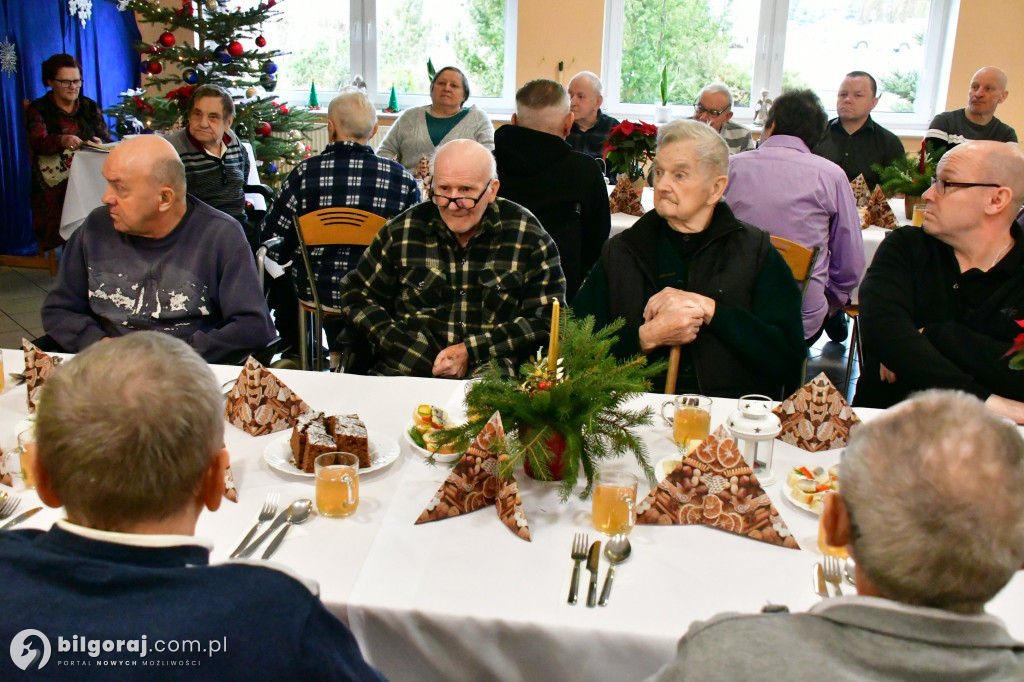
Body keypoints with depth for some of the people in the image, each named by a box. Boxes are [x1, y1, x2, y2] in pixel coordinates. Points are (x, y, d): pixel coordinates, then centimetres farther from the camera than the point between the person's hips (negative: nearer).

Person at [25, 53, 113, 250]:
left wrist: (98, 144, -14)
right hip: (55, 184, -3)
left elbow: (106, 139, 12)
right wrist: (62, 140, -35)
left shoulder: (90, 107, 18)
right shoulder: (38, 110, 6)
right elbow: (38, 143, -12)